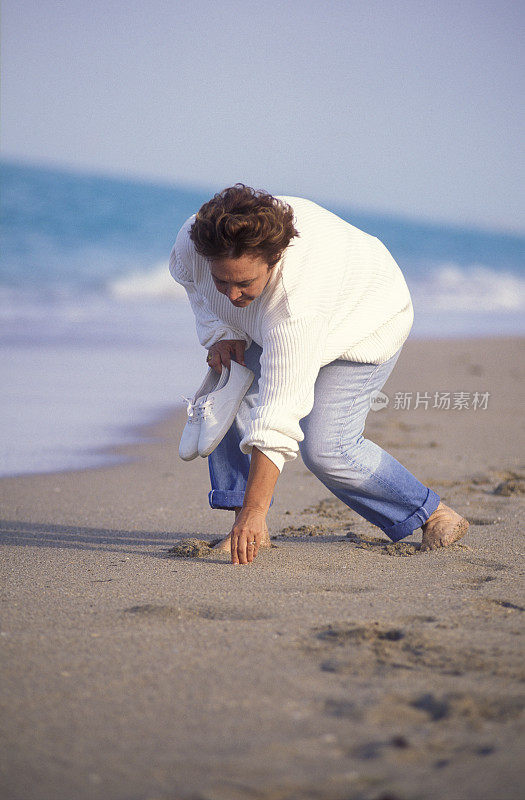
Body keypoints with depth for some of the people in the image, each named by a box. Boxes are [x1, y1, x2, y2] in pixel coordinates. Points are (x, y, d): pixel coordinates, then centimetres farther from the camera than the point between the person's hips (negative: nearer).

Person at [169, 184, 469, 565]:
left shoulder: (298, 297, -46)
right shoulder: (193, 242, -29)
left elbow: (279, 411, -46)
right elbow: (197, 285, 0)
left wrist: (254, 511, -45)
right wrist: (221, 333, -20)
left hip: (364, 321, -7)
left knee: (324, 448, -20)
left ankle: (432, 514, 1)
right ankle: (250, 529, -7)